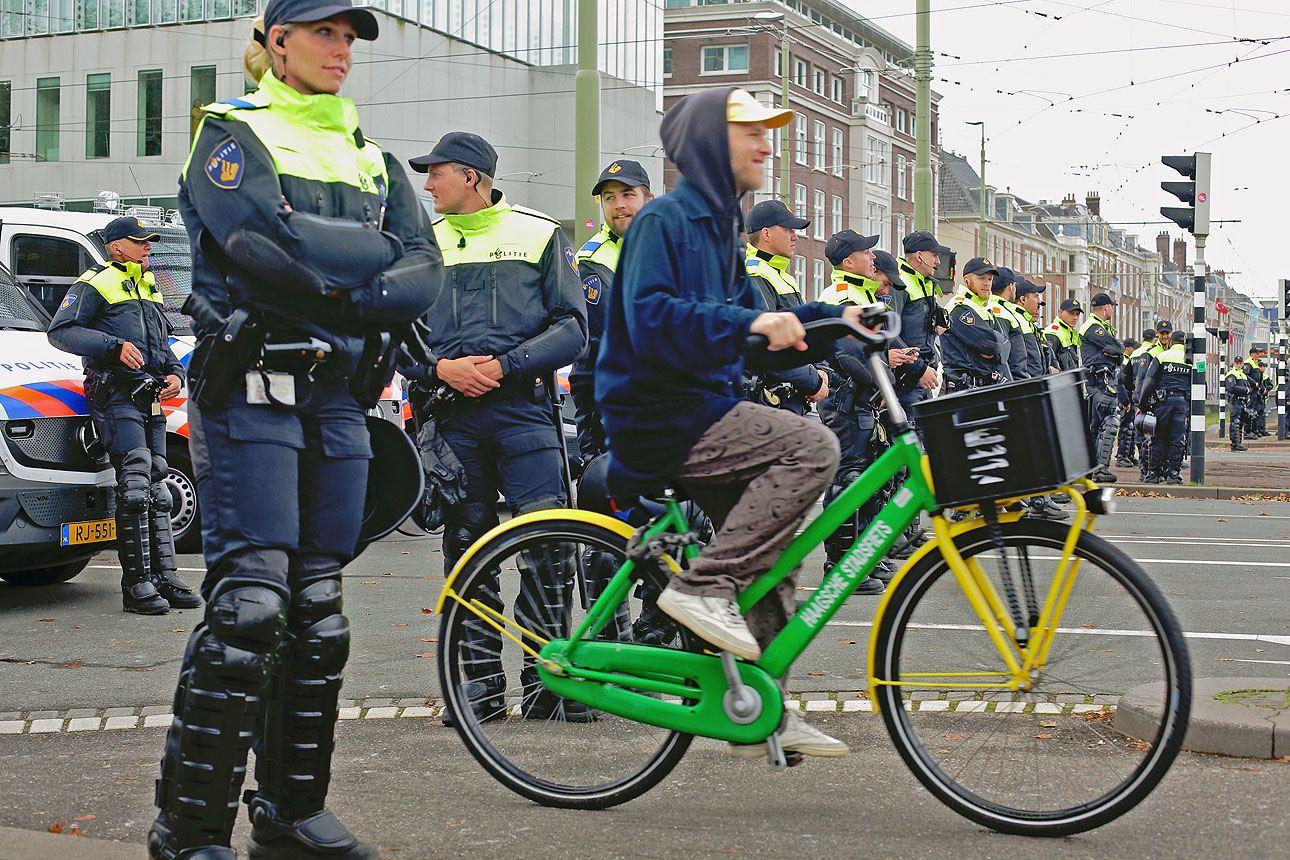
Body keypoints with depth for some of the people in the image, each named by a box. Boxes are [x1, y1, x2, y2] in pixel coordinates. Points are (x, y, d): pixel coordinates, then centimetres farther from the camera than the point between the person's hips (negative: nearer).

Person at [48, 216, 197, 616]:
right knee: (135, 483, -17)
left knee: (156, 488, 8)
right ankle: (136, 584, -16)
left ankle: (164, 576, 12)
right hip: (116, 398, -8)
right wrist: (115, 346, -21)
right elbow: (60, 331, -11)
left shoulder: (149, 288, 24)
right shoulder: (94, 285, -1)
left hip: (151, 401, 8)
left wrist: (175, 373, 11)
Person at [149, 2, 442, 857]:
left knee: (319, 610, 7)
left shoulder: (371, 158, 20)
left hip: (340, 399, 6)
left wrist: (346, 300, -13)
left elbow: (424, 274, 5)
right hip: (250, 393, -6)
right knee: (250, 603, -14)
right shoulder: (234, 132, 3)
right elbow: (266, 242, -16)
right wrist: (377, 250, -5)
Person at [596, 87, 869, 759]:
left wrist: (831, 318, 7)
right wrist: (748, 324, -33)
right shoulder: (665, 219, -11)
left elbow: (753, 311, 21)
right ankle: (703, 587, -20)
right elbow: (651, 319, -25)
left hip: (701, 411, 10)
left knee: (772, 550, 11)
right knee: (812, 446, -24)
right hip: (660, 419, -10)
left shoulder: (717, 226, 19)